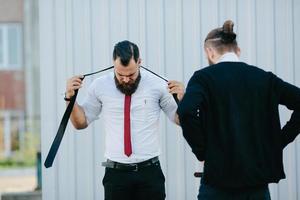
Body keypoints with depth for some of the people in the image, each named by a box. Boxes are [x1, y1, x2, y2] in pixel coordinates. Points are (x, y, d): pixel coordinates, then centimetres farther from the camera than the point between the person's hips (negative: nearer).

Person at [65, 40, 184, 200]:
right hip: (116, 173, 1)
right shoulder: (100, 86, 0)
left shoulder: (157, 85, -3)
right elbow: (81, 122, 10)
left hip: (149, 171, -1)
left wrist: (181, 99, -15)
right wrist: (70, 97, -6)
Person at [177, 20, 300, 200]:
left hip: (220, 173, -3)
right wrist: (279, 141, 5)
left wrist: (201, 151, -8)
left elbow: (187, 111, -20)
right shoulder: (264, 78, 7)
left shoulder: (204, 77, -3)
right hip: (258, 174, 3)